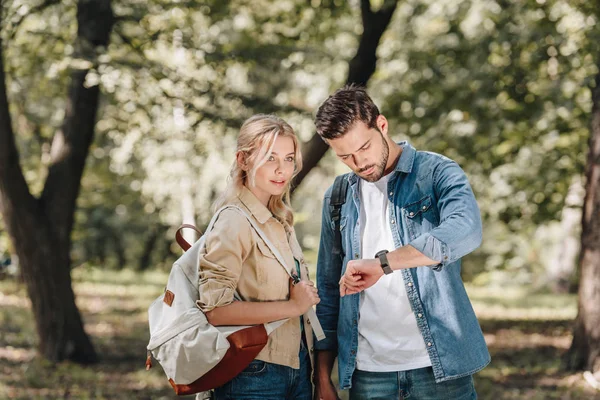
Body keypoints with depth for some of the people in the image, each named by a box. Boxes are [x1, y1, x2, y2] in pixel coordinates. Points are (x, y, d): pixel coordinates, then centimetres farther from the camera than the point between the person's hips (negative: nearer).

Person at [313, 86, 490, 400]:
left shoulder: (436, 173, -3)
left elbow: (465, 231, -24)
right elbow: (329, 290, 14)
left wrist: (382, 262, -31)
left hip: (437, 364, -3)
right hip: (368, 371, 4)